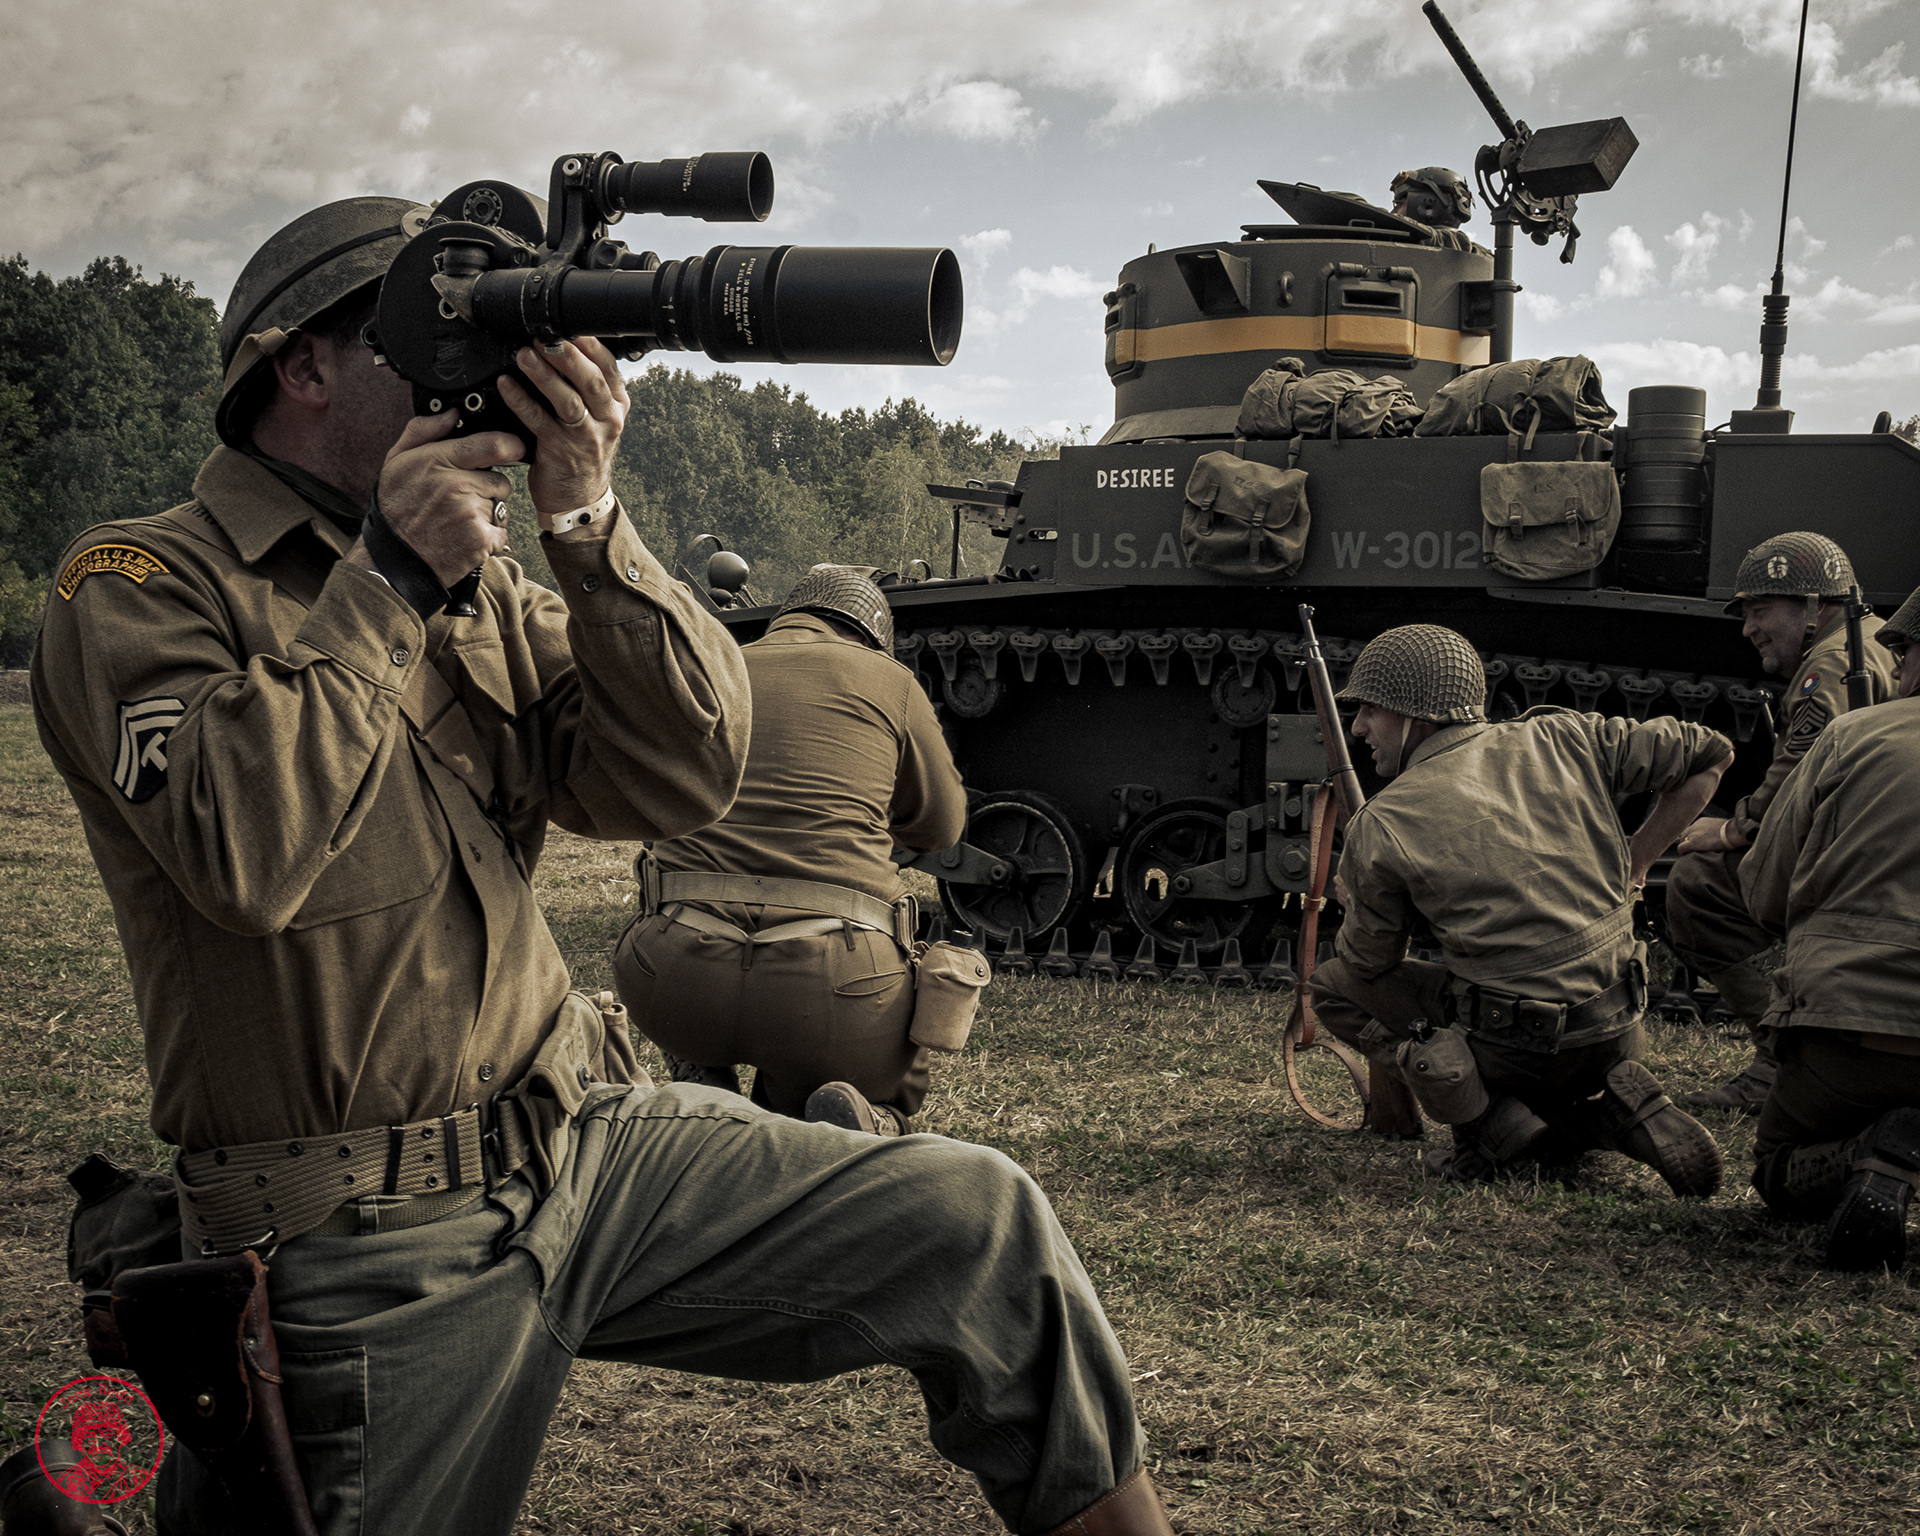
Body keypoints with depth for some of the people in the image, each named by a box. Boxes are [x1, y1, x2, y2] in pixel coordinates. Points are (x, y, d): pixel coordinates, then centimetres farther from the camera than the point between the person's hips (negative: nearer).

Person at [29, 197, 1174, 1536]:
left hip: (594, 1142, 5)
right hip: (378, 1253, -5)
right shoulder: (140, 586, -6)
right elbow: (240, 854, -25)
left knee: (986, 1229, -2)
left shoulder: (485, 591, 10)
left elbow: (686, 784, -4)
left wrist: (585, 519, -13)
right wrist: (390, 579, -18)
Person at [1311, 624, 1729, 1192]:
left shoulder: (1383, 823, -11)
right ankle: (1622, 1109, 3)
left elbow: (1368, 963, 2)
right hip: (1619, 1029, 6)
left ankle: (1489, 1118, 0)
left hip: (1518, 1047, -5)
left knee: (1333, 985, 13)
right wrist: (1632, 863, 11)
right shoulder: (1561, 740, 1)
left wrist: (1353, 904, 24)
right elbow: (1710, 753, 8)